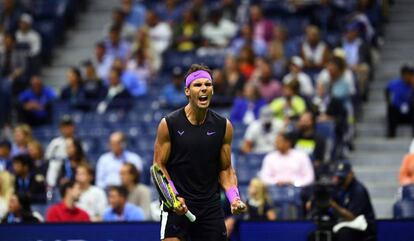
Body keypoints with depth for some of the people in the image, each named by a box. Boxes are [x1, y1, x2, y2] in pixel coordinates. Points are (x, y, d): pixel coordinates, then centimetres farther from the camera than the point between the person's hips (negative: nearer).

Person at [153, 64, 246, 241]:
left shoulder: (224, 127, 4)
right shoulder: (169, 124, -4)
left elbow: (226, 169, 11)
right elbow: (159, 166, -1)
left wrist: (234, 198, -6)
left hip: (211, 208, 3)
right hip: (177, 206, -3)